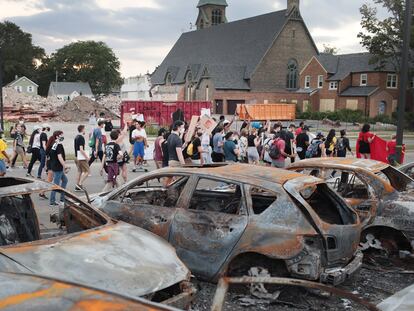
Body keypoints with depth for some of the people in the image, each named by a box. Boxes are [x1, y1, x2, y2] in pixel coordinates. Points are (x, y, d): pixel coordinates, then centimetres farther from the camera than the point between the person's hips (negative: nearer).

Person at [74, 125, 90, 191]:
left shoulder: (76, 137, 13)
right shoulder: (81, 138, -16)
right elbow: (81, 149, -21)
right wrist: (87, 157, -16)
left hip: (76, 157, 10)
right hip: (81, 158, -10)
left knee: (79, 171, 14)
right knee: (87, 171, -5)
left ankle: (77, 187, 14)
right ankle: (80, 184, -11)